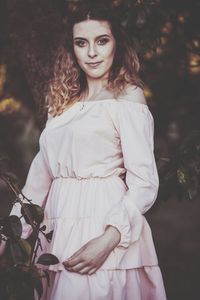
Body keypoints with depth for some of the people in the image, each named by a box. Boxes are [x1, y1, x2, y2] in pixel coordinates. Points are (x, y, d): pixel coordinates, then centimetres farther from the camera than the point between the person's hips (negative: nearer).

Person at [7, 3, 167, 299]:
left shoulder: (127, 98, -5)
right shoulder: (64, 102, 13)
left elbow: (144, 184, -10)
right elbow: (41, 173, 14)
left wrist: (108, 239, -22)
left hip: (104, 226, -5)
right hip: (59, 228, 6)